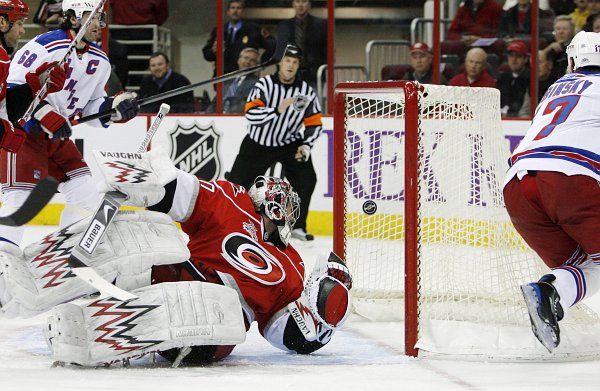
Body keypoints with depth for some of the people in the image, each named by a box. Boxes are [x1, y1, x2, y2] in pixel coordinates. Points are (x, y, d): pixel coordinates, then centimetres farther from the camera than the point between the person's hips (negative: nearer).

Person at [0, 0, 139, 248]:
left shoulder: (100, 62, 7)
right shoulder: (45, 46, -19)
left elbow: (92, 107, 12)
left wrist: (116, 107, -8)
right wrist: (46, 116, -26)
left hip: (58, 137, 8)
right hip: (22, 132, -8)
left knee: (87, 194, 4)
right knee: (21, 198, -18)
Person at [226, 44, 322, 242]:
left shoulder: (306, 91, -7)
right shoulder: (265, 84, -17)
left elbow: (314, 124, -1)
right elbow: (251, 114, -29)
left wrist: (306, 146, -16)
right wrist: (278, 109, -39)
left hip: (289, 143, 2)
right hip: (258, 143, -2)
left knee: (306, 178, -17)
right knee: (239, 180, -4)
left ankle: (296, 226, -3)